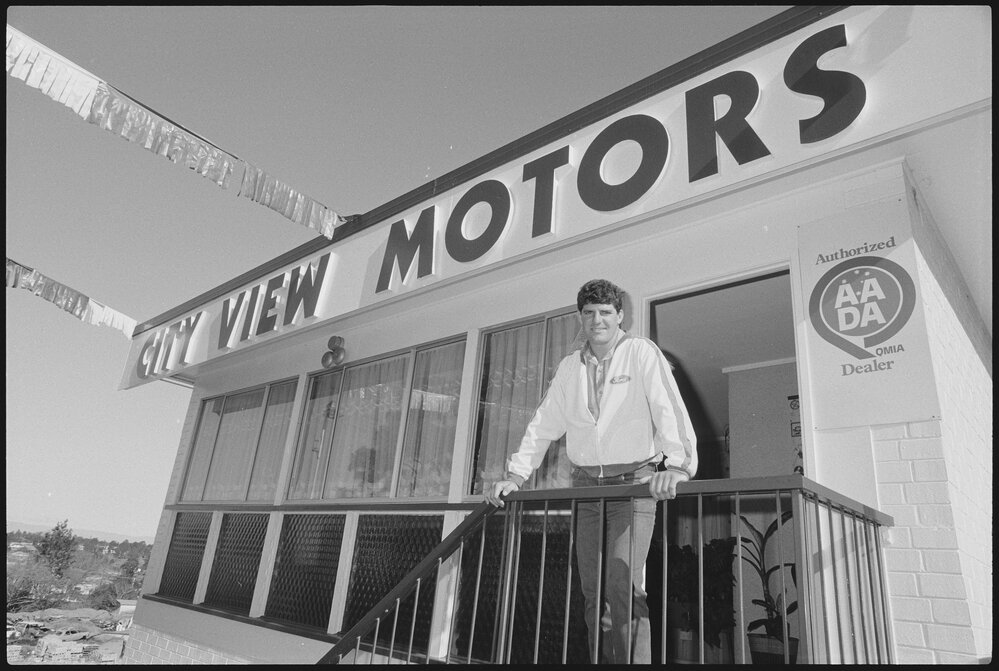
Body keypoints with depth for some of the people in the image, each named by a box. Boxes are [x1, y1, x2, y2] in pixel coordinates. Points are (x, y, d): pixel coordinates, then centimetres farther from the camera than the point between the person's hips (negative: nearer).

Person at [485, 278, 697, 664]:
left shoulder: (642, 353, -3)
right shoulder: (569, 368, 11)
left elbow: (669, 411, -15)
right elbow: (543, 425, 12)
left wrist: (676, 466, -30)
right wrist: (515, 476, 3)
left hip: (634, 484, -4)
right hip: (586, 486, 5)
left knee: (623, 585, -15)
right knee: (592, 592, 7)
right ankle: (603, 660, 19)